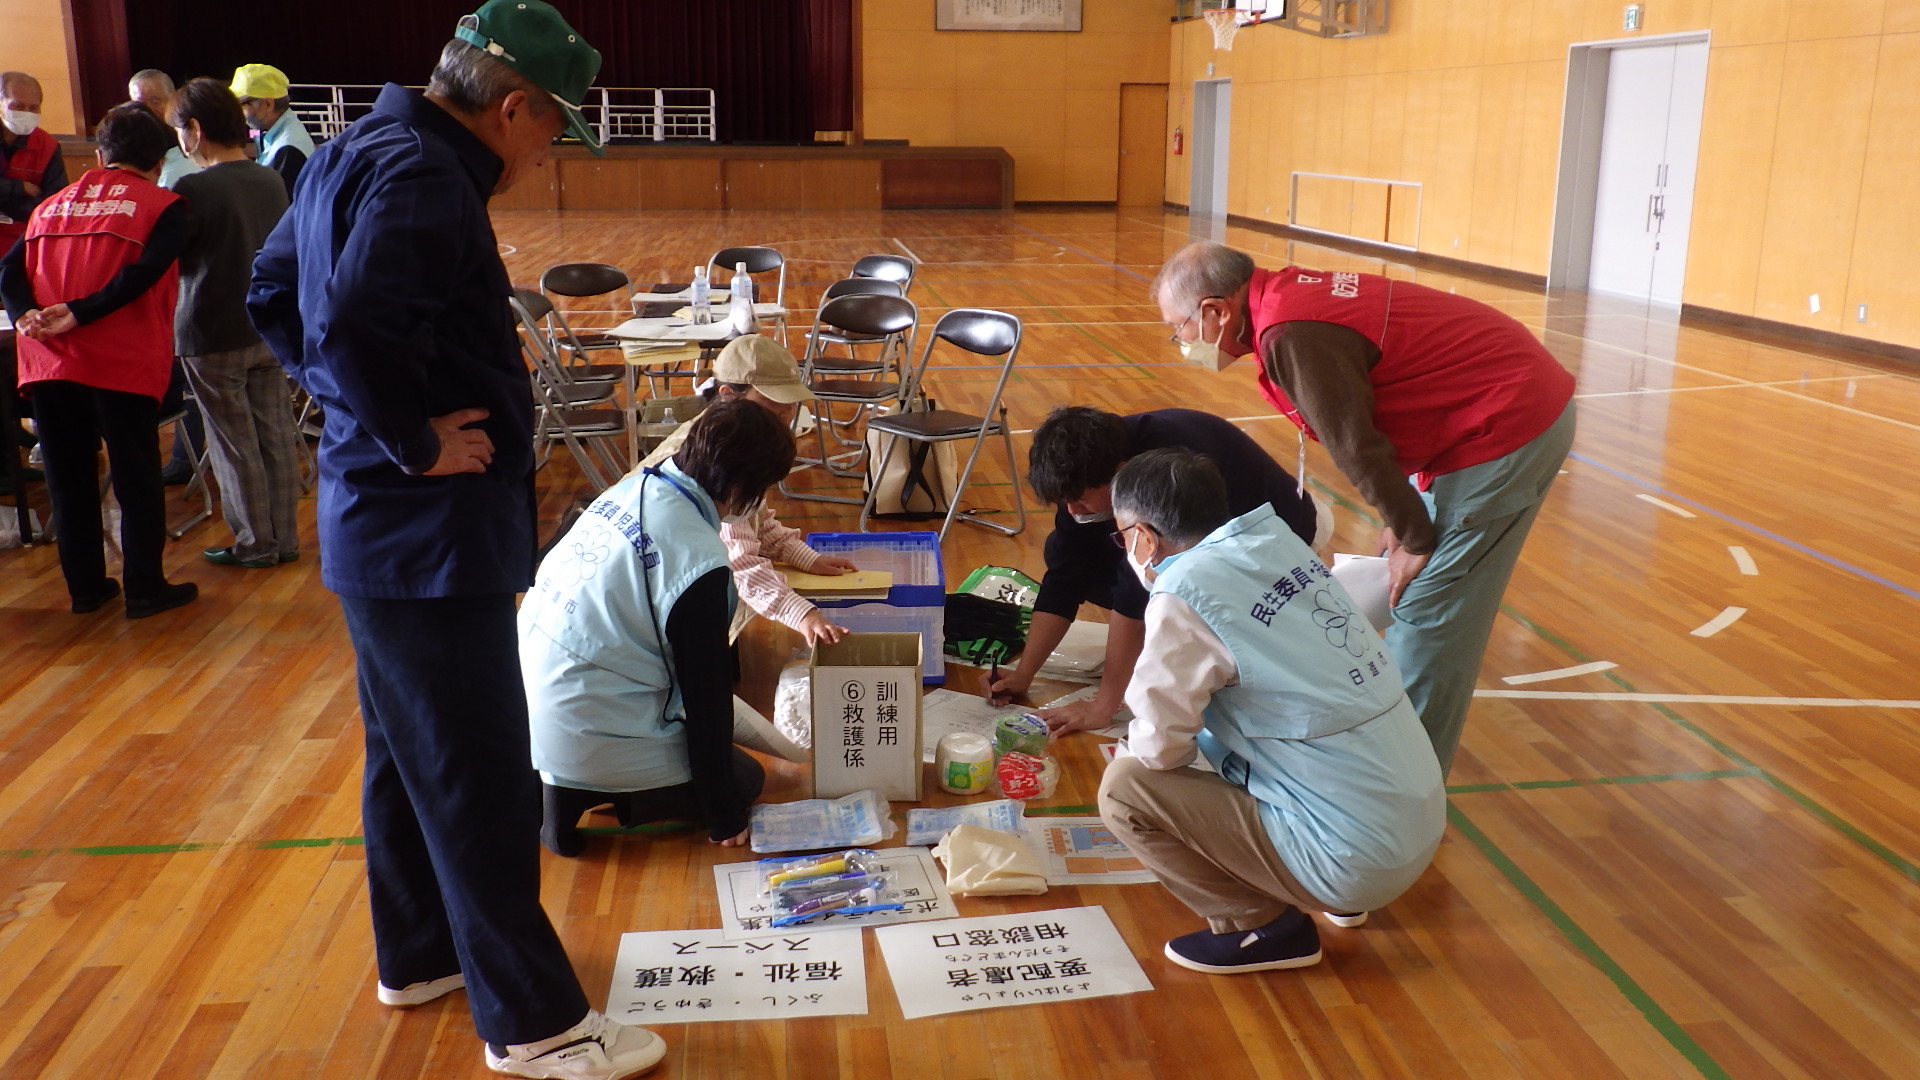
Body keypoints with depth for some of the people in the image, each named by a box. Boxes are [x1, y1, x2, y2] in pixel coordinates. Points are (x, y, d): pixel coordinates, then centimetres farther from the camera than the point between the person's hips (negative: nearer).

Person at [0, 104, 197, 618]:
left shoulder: (52, 205, 18)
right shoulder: (164, 206, 1)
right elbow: (143, 272, -15)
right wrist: (78, 315, -15)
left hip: (48, 363, 4)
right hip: (122, 362, -4)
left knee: (70, 477, 12)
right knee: (136, 477, 4)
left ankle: (85, 585, 20)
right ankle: (145, 589, 8)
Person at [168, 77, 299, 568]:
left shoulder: (193, 190, -18)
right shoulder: (271, 182, 0)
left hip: (213, 338, -6)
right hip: (269, 329, 6)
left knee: (235, 445, 5)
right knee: (275, 436, 11)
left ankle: (256, 543, 14)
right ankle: (285, 537, 19)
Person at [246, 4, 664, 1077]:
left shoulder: (360, 151, 11)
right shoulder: (422, 176, -20)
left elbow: (277, 293, 20)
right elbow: (356, 324, -35)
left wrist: (356, 403, 14)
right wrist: (413, 441, -21)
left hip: (379, 519, 10)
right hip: (429, 526, -10)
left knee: (411, 751, 21)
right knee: (480, 782, -1)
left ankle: (421, 952, 38)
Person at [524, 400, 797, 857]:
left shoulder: (636, 487, 0)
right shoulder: (698, 558, -24)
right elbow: (707, 693, -16)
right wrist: (724, 819, -4)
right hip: (588, 739, -8)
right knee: (745, 780, 12)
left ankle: (560, 783, 8)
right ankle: (579, 792, -2)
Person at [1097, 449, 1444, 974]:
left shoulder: (1184, 593, -17)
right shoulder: (1276, 539, 5)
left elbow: (1160, 746, -15)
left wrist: (1134, 743, 7)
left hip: (1359, 859, -8)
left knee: (1126, 788, -6)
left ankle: (1265, 927, 4)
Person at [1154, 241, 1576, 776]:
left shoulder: (1293, 336, -24)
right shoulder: (1288, 295, 6)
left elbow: (1357, 447, -19)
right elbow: (1366, 425, 12)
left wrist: (1413, 539, -6)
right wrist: (1403, 520, 11)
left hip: (1506, 429, -10)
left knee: (1428, 614, -3)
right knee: (1407, 591, 17)